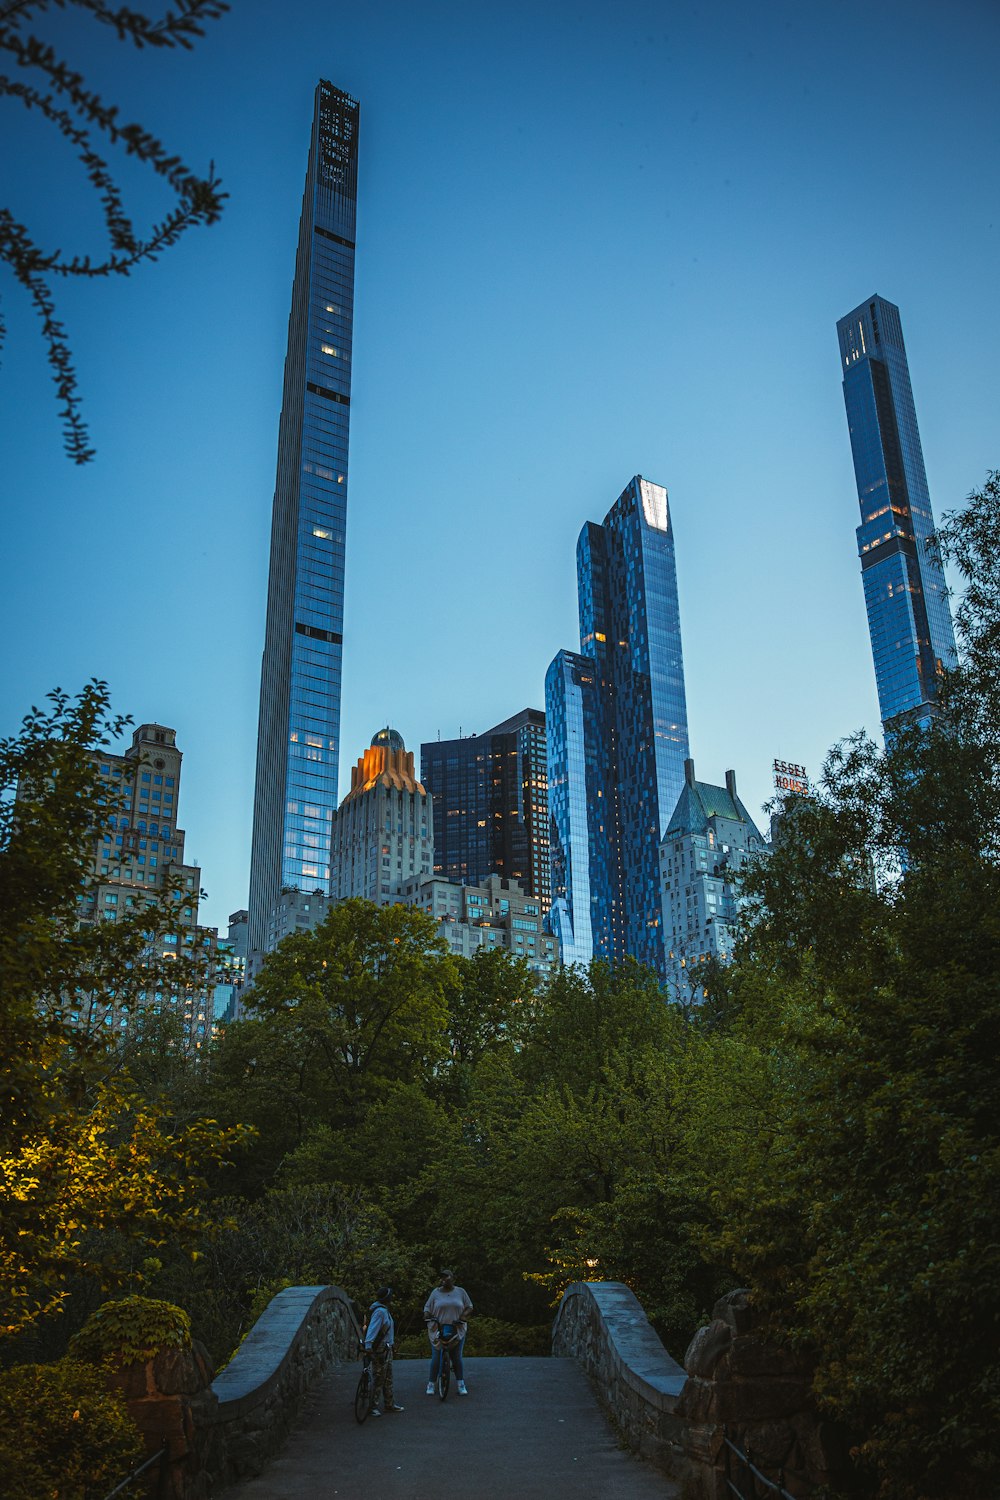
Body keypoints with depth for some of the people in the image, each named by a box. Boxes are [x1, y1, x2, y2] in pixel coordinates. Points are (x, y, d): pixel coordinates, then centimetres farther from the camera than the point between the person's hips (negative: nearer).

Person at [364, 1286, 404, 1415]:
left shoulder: (384, 1310, 12)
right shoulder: (380, 1311, -21)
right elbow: (372, 1328, -29)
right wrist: (368, 1345, -37)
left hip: (387, 1348, 10)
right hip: (380, 1349, -10)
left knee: (388, 1379, 17)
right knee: (379, 1379, -4)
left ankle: (389, 1404, 25)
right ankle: (375, 1406, 2)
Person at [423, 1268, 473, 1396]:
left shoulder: (460, 1292, 5)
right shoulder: (436, 1292, 4)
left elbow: (469, 1307, 6)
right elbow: (427, 1308, 6)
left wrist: (462, 1318, -9)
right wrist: (427, 1317, -14)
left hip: (457, 1330, 0)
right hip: (438, 1330, 0)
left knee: (457, 1357, 3)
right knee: (436, 1358, 1)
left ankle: (461, 1385, 11)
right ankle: (431, 1385, 12)